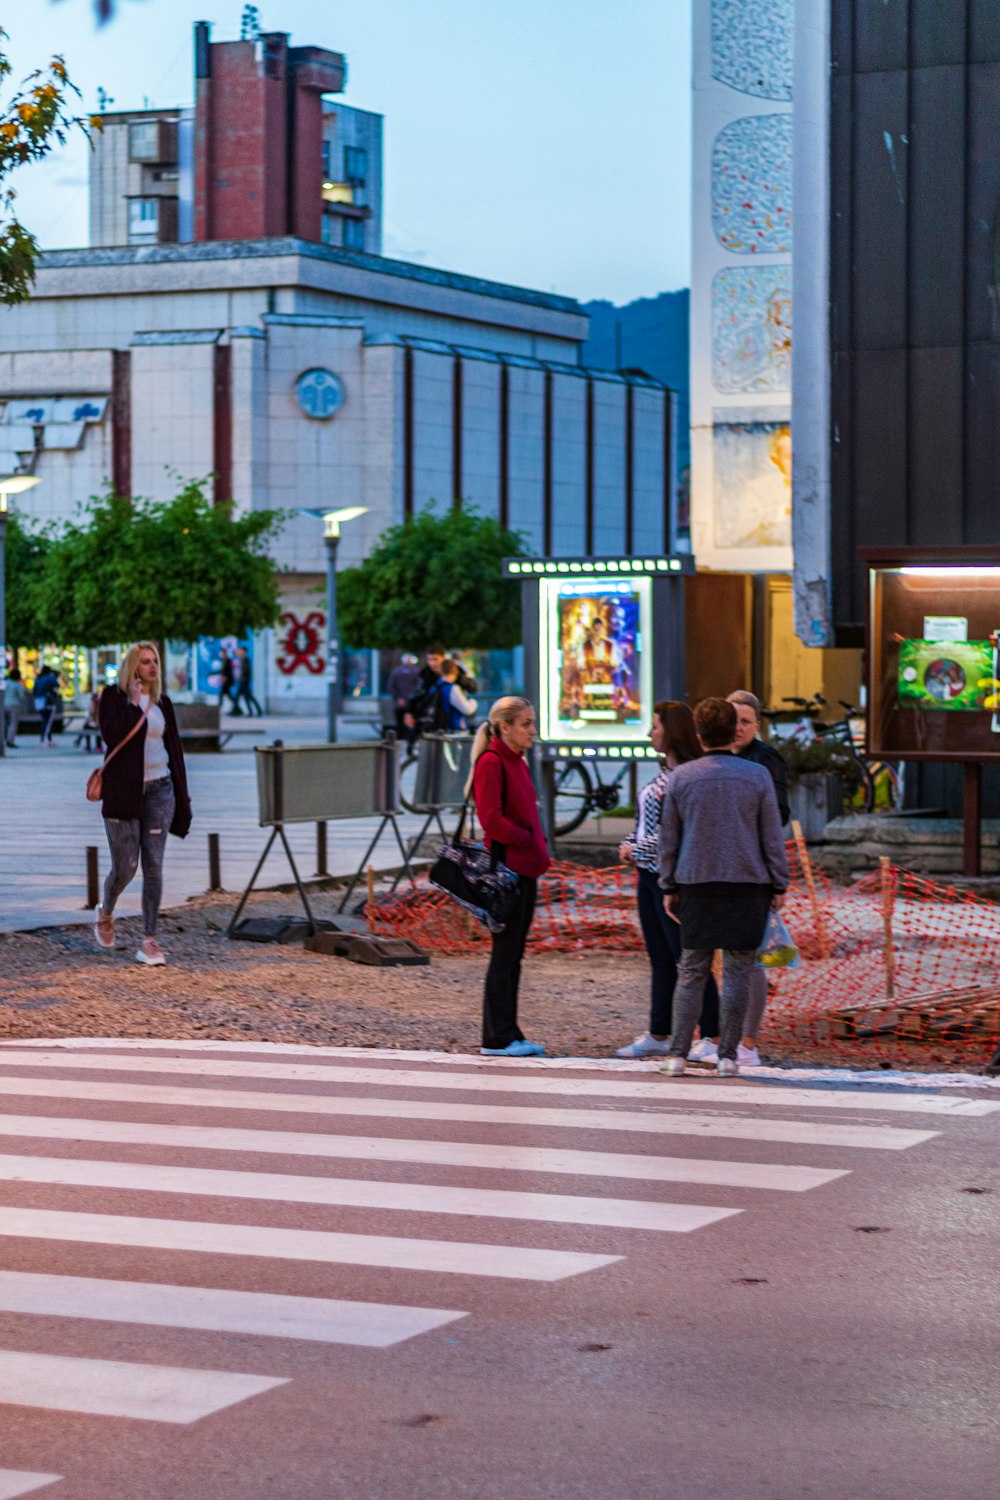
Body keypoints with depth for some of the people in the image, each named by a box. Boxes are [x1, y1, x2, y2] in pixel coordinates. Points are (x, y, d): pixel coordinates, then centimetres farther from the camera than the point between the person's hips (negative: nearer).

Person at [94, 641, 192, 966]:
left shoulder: (162, 702, 10)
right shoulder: (113, 697, -2)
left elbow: (173, 747, 13)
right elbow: (112, 735, -18)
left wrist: (181, 793, 10)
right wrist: (134, 703, -15)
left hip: (159, 789, 4)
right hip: (124, 790, -3)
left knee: (154, 865, -1)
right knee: (125, 866, 0)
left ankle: (149, 940, 1)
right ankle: (105, 913, 31)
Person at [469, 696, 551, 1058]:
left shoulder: (517, 762, 16)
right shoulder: (491, 762, -12)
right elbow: (491, 819, -19)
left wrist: (538, 846, 7)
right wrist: (531, 842, -13)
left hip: (525, 869, 9)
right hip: (505, 867, -9)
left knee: (513, 954, 11)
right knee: (505, 953, -5)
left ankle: (508, 1034, 16)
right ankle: (498, 1038, 0)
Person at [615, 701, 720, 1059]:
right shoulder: (663, 772, 13)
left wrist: (640, 850, -13)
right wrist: (629, 845, 4)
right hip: (649, 873, 10)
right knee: (660, 958, 14)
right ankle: (658, 1036, 21)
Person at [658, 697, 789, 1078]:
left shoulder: (681, 777, 3)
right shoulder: (757, 776, -1)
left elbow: (668, 838, 6)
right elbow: (772, 836, 1)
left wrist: (668, 887, 14)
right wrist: (778, 885, 8)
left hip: (696, 886, 1)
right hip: (748, 886, -1)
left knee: (691, 971, 6)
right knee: (737, 972, 4)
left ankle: (677, 1054, 0)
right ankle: (728, 1056, 2)